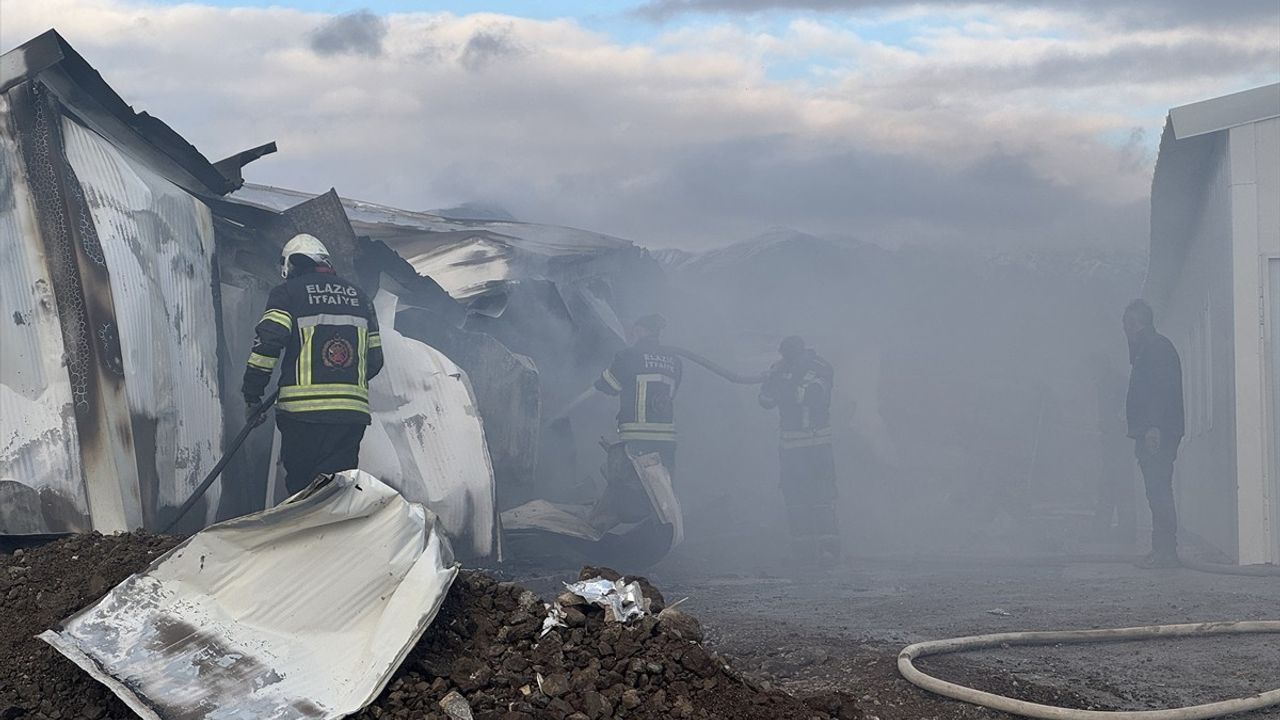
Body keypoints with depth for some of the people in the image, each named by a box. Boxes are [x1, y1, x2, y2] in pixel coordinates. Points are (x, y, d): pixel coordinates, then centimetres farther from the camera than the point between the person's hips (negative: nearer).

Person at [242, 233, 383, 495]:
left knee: (301, 487, 2)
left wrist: (252, 395, -2)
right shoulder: (358, 295, 19)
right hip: (353, 412, 4)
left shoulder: (287, 292, 4)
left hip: (303, 412, -4)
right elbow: (375, 358, 17)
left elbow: (267, 341, -9)